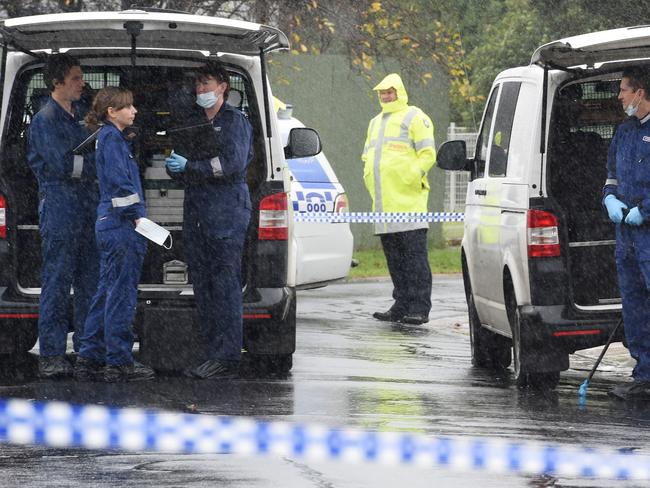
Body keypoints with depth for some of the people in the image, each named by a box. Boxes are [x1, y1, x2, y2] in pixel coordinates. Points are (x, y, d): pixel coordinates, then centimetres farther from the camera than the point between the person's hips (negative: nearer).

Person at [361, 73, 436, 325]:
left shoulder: (414, 117, 0)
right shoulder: (376, 122, 23)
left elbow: (428, 153, -7)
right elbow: (367, 155, 31)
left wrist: (412, 176, -17)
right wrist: (368, 176, 12)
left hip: (407, 198, -8)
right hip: (383, 201, 8)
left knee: (414, 257, -9)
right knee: (394, 258, 9)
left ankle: (419, 308, -11)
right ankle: (401, 306, 13)